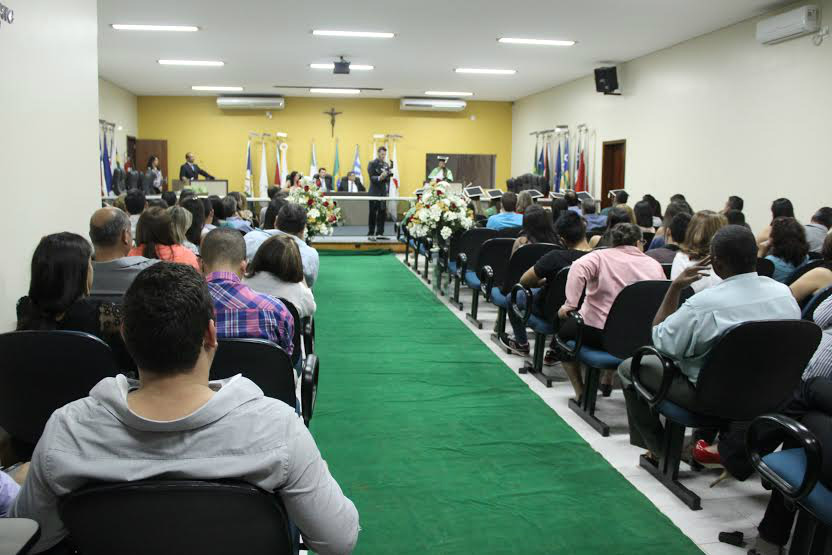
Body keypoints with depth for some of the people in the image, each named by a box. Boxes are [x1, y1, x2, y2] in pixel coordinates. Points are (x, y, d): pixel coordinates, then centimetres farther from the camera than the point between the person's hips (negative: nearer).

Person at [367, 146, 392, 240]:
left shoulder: (386, 164, 13)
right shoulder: (372, 164, -3)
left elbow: (388, 178, 15)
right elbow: (372, 178, -12)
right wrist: (379, 178, -28)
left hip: (383, 193, 5)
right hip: (375, 193, -5)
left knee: (382, 214, 5)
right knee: (373, 214, -2)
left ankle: (379, 233, 11)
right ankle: (371, 234, 2)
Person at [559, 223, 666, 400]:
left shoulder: (600, 256, -3)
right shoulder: (654, 265, 6)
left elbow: (579, 268, -23)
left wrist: (570, 303, -22)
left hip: (596, 332, -4)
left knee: (564, 328, 26)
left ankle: (580, 391, 20)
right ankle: (608, 380, 45)